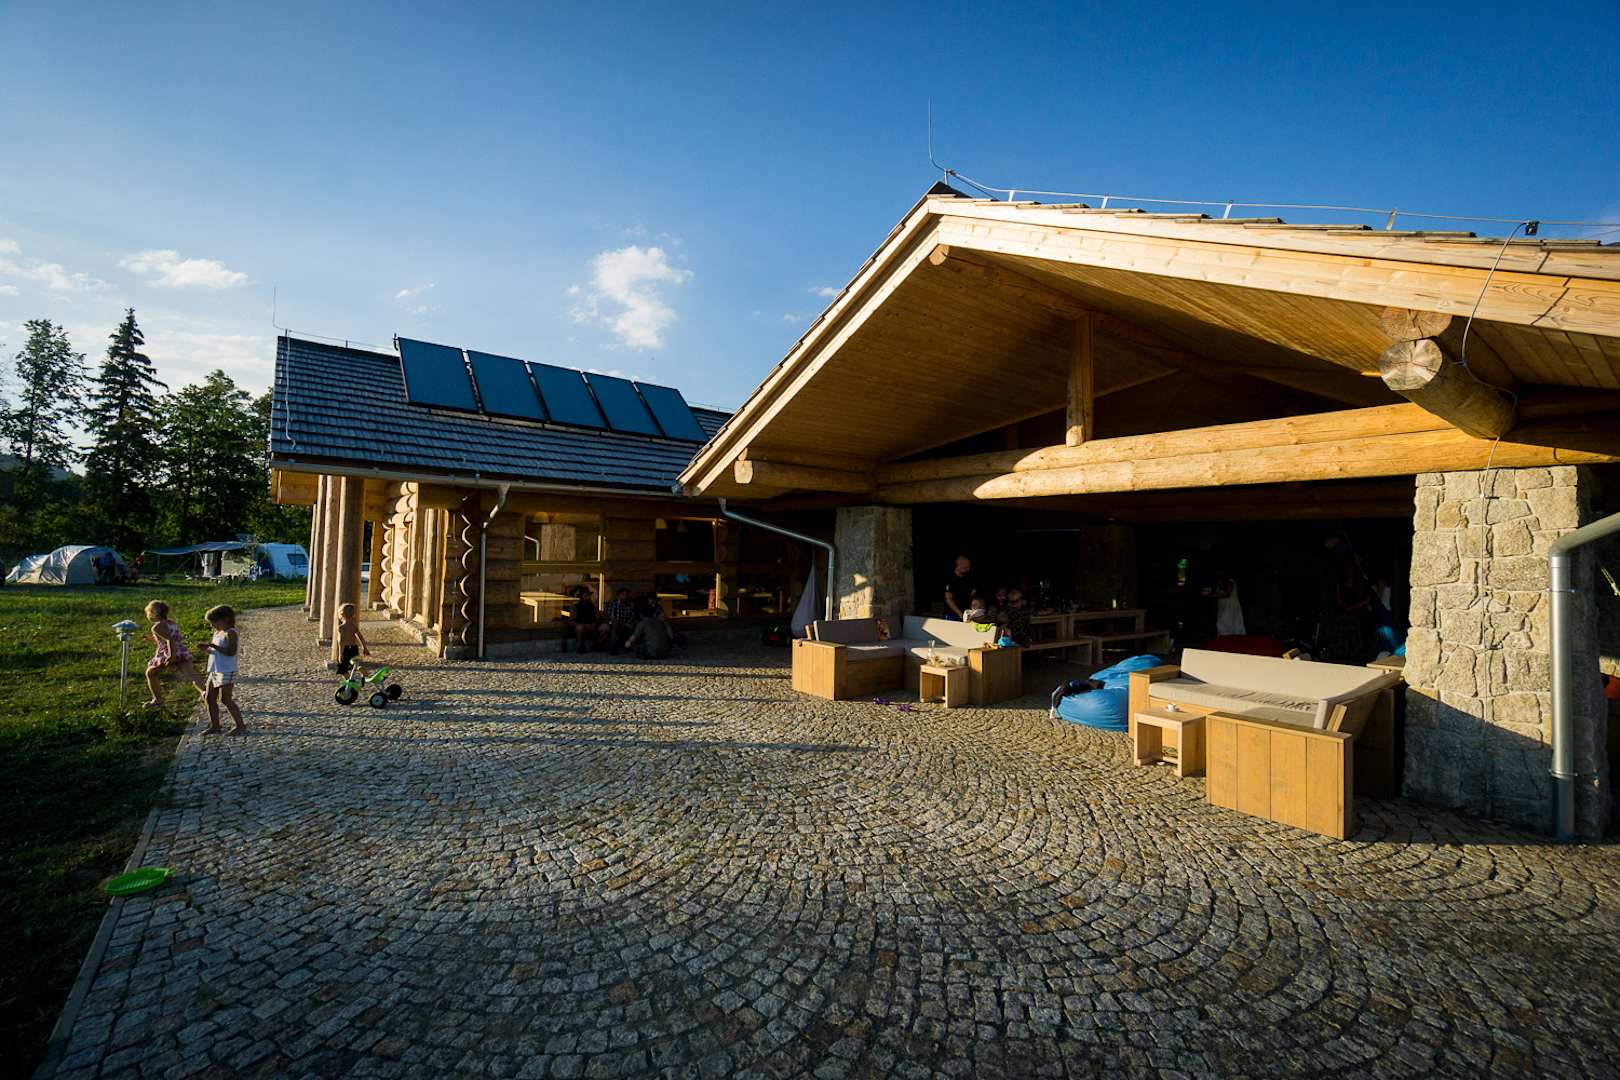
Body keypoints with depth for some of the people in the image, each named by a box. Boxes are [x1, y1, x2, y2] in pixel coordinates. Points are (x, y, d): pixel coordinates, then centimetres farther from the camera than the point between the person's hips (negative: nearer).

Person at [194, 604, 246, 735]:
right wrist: (206, 648, -1)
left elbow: (231, 652, -24)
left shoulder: (231, 633, -14)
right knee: (210, 698, 12)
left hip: (226, 672, -9)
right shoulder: (217, 633, 13)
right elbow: (213, 651, 19)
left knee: (225, 699, -6)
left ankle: (241, 725, 3)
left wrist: (214, 645, -25)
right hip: (214, 671, 9)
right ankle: (214, 726, 22)